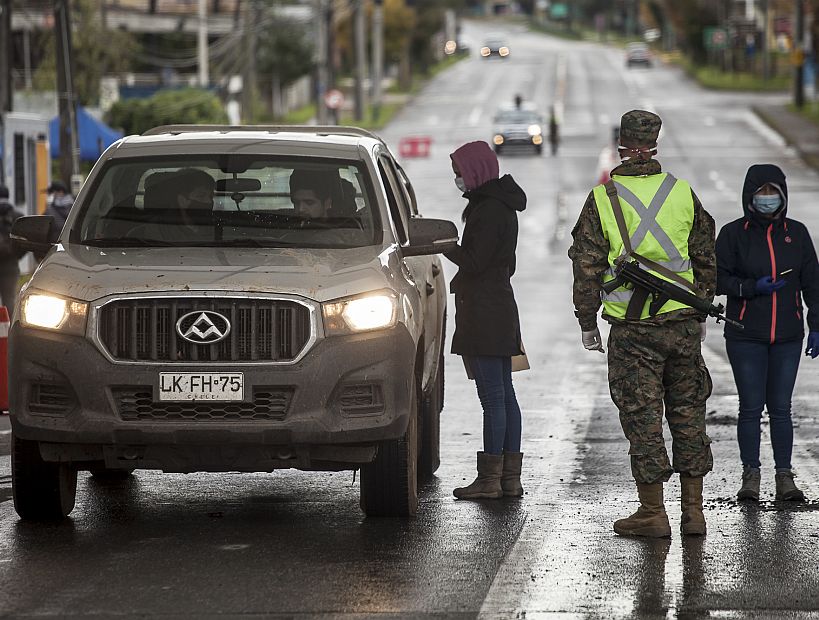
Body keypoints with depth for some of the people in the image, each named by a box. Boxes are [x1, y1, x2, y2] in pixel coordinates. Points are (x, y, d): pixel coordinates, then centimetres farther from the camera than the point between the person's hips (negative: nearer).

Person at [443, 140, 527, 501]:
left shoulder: (489, 210, -16)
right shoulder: (502, 207, 17)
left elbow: (474, 262, -18)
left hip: (485, 314, -11)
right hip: (500, 309, 11)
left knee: (493, 397, -9)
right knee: (504, 396, 11)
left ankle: (490, 479, -8)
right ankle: (510, 478, 13)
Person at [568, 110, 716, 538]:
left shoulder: (603, 199, -3)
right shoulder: (683, 194, 4)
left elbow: (587, 266, -2)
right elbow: (706, 259, 11)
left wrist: (587, 322, 7)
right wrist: (701, 311, 21)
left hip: (631, 326, -3)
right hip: (682, 322, 3)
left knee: (641, 415, 1)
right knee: (687, 412, 10)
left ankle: (653, 513, 2)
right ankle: (693, 510, 12)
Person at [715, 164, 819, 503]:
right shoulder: (734, 233, -1)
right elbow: (717, 278, -2)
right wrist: (753, 287, -16)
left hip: (787, 337, 2)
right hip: (746, 336, -2)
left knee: (781, 408, 4)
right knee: (750, 407, 0)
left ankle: (785, 477, 8)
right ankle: (750, 476, 8)